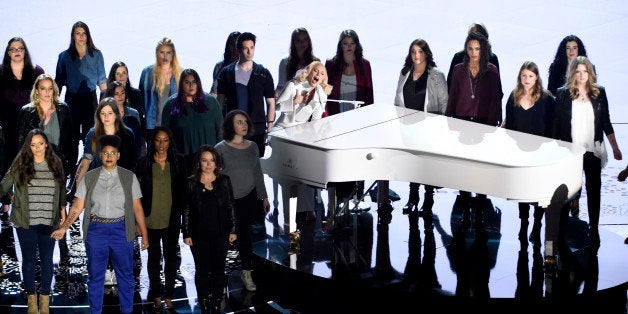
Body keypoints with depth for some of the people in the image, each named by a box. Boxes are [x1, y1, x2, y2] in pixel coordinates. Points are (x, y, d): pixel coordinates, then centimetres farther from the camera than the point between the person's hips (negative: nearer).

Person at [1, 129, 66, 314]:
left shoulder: (55, 164, 3)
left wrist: (62, 209, 12)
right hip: (25, 222, -1)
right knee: (29, 259, 9)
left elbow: (62, 189, 13)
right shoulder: (20, 164, -4)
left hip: (49, 222, 1)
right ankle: (31, 297, 23)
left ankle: (45, 298, 21)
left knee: (47, 260, 8)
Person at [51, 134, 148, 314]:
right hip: (96, 230, 1)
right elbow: (78, 207, 3)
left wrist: (144, 235, -1)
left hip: (121, 230, -1)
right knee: (95, 276, 9)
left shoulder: (129, 178, 3)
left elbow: (137, 208, 2)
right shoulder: (89, 178, 5)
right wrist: (63, 228, -8)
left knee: (125, 275, 8)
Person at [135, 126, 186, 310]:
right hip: (151, 219, -1)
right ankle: (156, 295, 22)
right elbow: (139, 191, -1)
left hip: (172, 219, 1)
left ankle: (169, 295, 20)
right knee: (154, 257, 10)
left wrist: (180, 212, -1)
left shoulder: (178, 161, 1)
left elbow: (182, 189, 5)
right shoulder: (144, 163, -3)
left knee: (171, 256, 8)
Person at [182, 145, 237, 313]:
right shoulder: (191, 183, -2)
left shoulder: (224, 181, 1)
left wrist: (233, 230, 2)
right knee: (202, 271, 6)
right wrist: (186, 234, -3)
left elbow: (231, 206, 5)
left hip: (220, 234, 1)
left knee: (218, 270, 6)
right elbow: (186, 210, 0)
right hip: (199, 235, -1)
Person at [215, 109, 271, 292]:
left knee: (245, 234, 10)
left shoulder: (252, 147, 6)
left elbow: (258, 173, 14)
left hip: (249, 199, 4)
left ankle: (246, 272, 21)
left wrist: (264, 197, 17)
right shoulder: (221, 148, -9)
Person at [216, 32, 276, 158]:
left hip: (257, 129, 0)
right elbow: (220, 101, 7)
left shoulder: (263, 74, 5)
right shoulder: (226, 73, 5)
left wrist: (269, 128, 0)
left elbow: (271, 103, 7)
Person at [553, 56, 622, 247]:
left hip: (593, 151, 1)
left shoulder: (599, 93, 4)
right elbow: (557, 124, 2)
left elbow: (606, 122, 8)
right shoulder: (563, 94, 0)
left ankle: (594, 229, 12)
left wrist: (615, 148, 6)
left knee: (594, 190, 4)